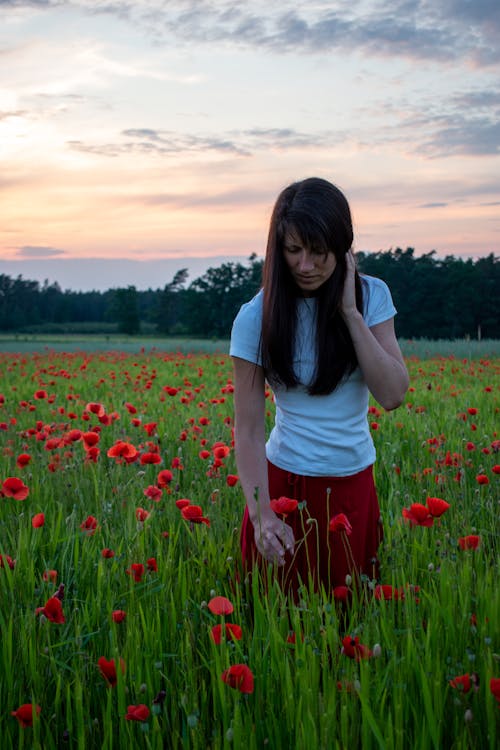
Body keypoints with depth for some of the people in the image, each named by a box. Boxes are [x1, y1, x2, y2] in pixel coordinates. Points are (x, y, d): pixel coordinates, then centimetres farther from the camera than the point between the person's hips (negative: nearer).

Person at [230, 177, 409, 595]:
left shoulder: (371, 296, -5)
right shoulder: (256, 318, -12)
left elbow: (393, 395, -14)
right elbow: (248, 430, -13)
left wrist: (350, 313, -18)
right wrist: (261, 515, -25)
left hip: (355, 487, 2)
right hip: (285, 484, -2)